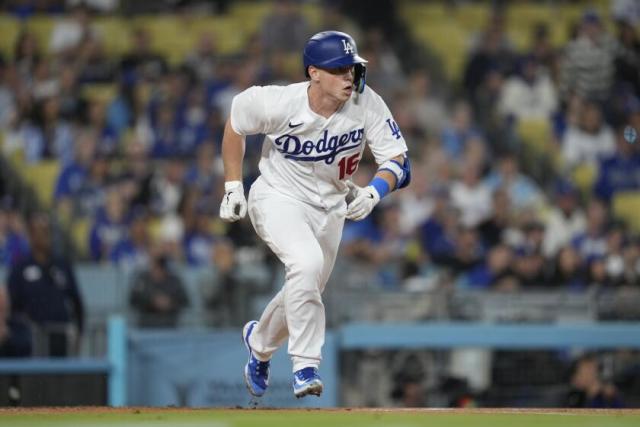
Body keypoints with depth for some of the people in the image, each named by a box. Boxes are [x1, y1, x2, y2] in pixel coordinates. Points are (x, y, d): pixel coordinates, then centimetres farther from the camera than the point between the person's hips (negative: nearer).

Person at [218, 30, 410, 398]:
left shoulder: (367, 104, -21)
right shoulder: (278, 103, -25)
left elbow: (399, 161, -19)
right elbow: (235, 123, -5)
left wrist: (373, 193, -39)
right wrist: (233, 187, -4)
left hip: (329, 208, 4)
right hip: (278, 198, -4)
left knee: (305, 291, 17)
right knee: (307, 263, -31)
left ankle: (260, 341, 50)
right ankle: (305, 366, -21)